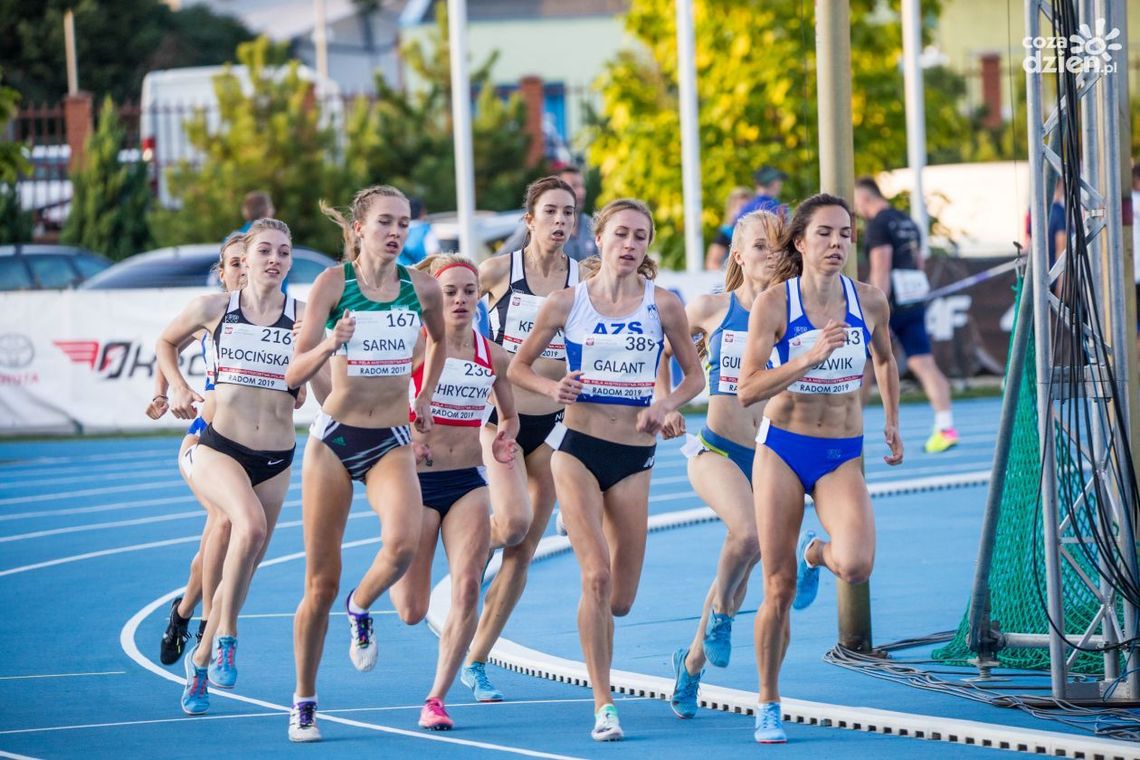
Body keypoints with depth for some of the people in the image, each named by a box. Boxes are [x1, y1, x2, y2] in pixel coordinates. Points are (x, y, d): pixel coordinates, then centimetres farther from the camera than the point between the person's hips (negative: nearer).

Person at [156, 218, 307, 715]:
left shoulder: (303, 316, 1)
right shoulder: (214, 309, 0)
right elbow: (165, 343, 18)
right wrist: (179, 389, 4)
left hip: (275, 458, 3)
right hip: (218, 446, -3)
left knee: (245, 563, 8)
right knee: (251, 525, -31)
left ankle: (200, 660, 28)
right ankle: (226, 635, -19)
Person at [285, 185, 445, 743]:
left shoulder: (421, 287, 1)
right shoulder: (333, 283, -8)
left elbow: (440, 340, 24)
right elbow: (295, 371, -12)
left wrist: (425, 396, 17)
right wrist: (331, 344, -29)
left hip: (391, 443, 2)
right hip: (335, 437, -2)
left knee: (403, 542, -28)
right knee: (321, 582, 2)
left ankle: (361, 608, 5)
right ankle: (304, 702, 18)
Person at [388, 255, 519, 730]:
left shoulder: (493, 357, 4)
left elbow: (509, 415, 20)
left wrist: (504, 440, -2)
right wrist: (403, 437, -23)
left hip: (469, 483, 3)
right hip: (418, 481, -3)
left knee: (467, 588, -14)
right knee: (412, 612, -1)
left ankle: (437, 698, -4)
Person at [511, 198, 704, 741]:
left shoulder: (663, 305, 0)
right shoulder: (566, 303, -1)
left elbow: (694, 376, 9)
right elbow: (518, 366, 8)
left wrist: (668, 403, -11)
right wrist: (552, 388, -12)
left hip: (634, 457, 2)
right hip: (579, 450, -2)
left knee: (620, 600, 4)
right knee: (597, 576, -17)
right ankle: (603, 705, -10)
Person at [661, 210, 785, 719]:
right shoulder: (711, 309, -1)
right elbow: (660, 351, 14)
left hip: (770, 453, 3)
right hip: (716, 448, -3)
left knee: (742, 563, 9)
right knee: (746, 534, -30)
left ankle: (693, 659, 32)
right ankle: (721, 612, -1)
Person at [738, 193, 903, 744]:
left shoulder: (869, 302, -2)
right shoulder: (773, 304, -10)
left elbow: (884, 359, 21)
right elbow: (747, 390, -17)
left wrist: (892, 424, 22)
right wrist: (810, 357, -27)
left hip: (842, 456, 1)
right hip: (782, 449, -1)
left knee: (856, 566, -23)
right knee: (779, 587, 1)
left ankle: (816, 554, 16)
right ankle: (768, 707, 19)